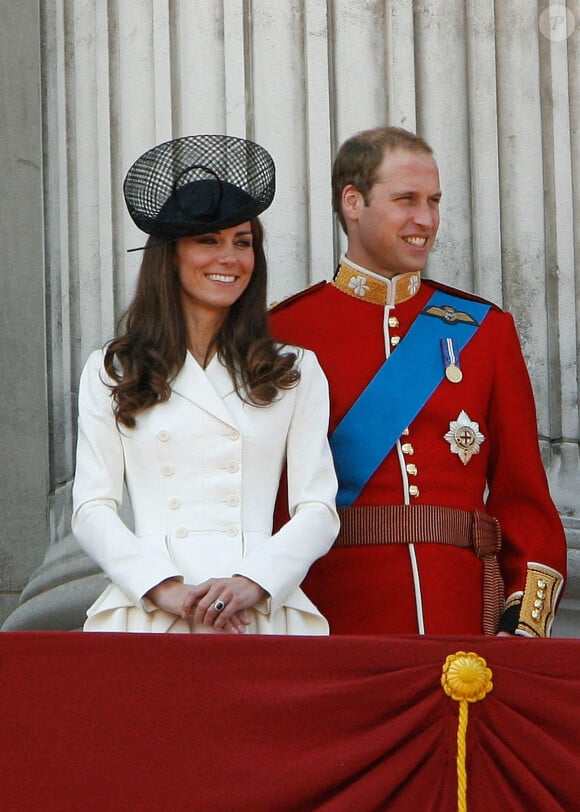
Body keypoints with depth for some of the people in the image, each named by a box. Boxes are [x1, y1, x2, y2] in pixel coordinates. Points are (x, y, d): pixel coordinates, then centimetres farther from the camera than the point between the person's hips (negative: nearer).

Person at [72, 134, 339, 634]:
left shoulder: (296, 373, 14)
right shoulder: (111, 372, 13)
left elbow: (318, 509, 6)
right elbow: (92, 508, 5)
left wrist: (253, 583, -11)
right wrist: (164, 588, -10)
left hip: (262, 612, 0)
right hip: (146, 612, 0)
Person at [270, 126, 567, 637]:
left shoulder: (485, 329, 12)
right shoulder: (284, 332, 2)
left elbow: (524, 495, 10)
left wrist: (525, 623, -2)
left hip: (466, 615, 3)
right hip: (338, 622, -2)